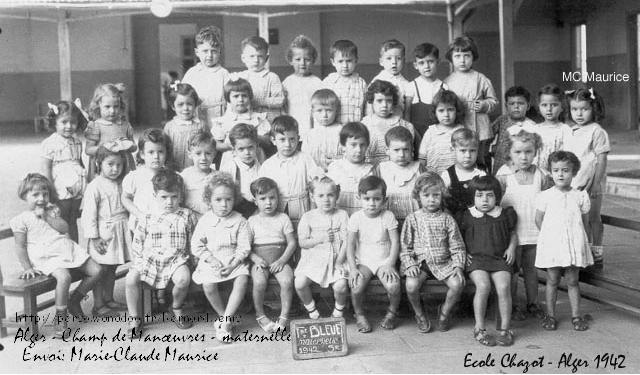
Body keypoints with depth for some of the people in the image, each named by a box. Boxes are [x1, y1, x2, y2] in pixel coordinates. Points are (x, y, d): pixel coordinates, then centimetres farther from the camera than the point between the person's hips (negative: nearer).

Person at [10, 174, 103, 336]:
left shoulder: (52, 211, 16)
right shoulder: (21, 220, 2)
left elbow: (64, 228, 1)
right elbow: (20, 246, -1)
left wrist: (46, 216, -7)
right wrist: (27, 267, -9)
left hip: (69, 249, 6)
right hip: (47, 257, -6)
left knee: (96, 270, -4)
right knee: (64, 276, -35)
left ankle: (74, 300, 13)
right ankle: (60, 316, -19)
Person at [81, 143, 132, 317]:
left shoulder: (121, 184, 6)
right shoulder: (95, 187, -13)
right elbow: (89, 214, -14)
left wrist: (129, 227, 16)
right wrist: (94, 237, -16)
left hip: (120, 232, 6)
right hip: (103, 234, -6)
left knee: (112, 269, 17)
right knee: (100, 269, 1)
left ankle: (109, 299, 29)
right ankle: (98, 304, 11)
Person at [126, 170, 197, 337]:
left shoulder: (187, 216, 5)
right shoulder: (147, 219, 7)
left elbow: (194, 242, 9)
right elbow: (137, 245, 11)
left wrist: (188, 258, 0)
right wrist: (140, 262, 1)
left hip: (176, 259, -1)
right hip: (150, 260, 1)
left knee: (184, 278, -32)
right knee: (131, 278, -24)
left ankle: (176, 308, 1)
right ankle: (135, 319, -6)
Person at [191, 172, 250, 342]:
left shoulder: (240, 221, -1)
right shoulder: (205, 221, 2)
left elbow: (244, 247, -3)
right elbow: (197, 245, 1)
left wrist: (233, 264, -16)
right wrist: (212, 260, -11)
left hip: (234, 262, 0)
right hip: (211, 262, 0)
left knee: (242, 280, -28)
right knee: (208, 285, -26)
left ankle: (224, 321, -20)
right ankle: (226, 318, -4)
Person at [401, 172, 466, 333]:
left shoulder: (447, 219, 5)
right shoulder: (412, 219, 4)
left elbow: (457, 247, 6)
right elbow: (405, 246, 3)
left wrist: (458, 265, -8)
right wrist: (410, 264, -11)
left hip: (443, 262, 1)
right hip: (419, 261, -1)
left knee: (457, 284, -24)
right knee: (411, 285, -28)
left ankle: (445, 311, 8)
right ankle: (420, 314, 4)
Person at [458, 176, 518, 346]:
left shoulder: (505, 214, 11)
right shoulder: (466, 216, 7)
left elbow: (513, 233, 26)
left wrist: (511, 248, 9)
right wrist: (463, 253, 3)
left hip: (499, 259, 2)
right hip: (476, 258, -1)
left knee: (504, 287, -24)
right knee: (483, 286, -29)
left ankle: (505, 329, -10)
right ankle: (479, 329, -17)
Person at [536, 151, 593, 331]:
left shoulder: (581, 196, 0)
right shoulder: (545, 196, -2)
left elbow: (584, 220, 10)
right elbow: (539, 219, 6)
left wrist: (573, 233, 6)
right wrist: (551, 234, 5)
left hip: (574, 244, 1)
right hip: (551, 244, -1)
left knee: (572, 281, 8)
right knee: (552, 281, 6)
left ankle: (576, 315, 18)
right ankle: (550, 315, 16)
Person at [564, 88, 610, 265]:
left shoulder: (597, 132, -8)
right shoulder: (570, 132, 10)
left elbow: (601, 160, -10)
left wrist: (594, 183, -15)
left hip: (591, 184, -5)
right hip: (573, 184, 6)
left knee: (593, 218, 3)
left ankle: (596, 252, 14)